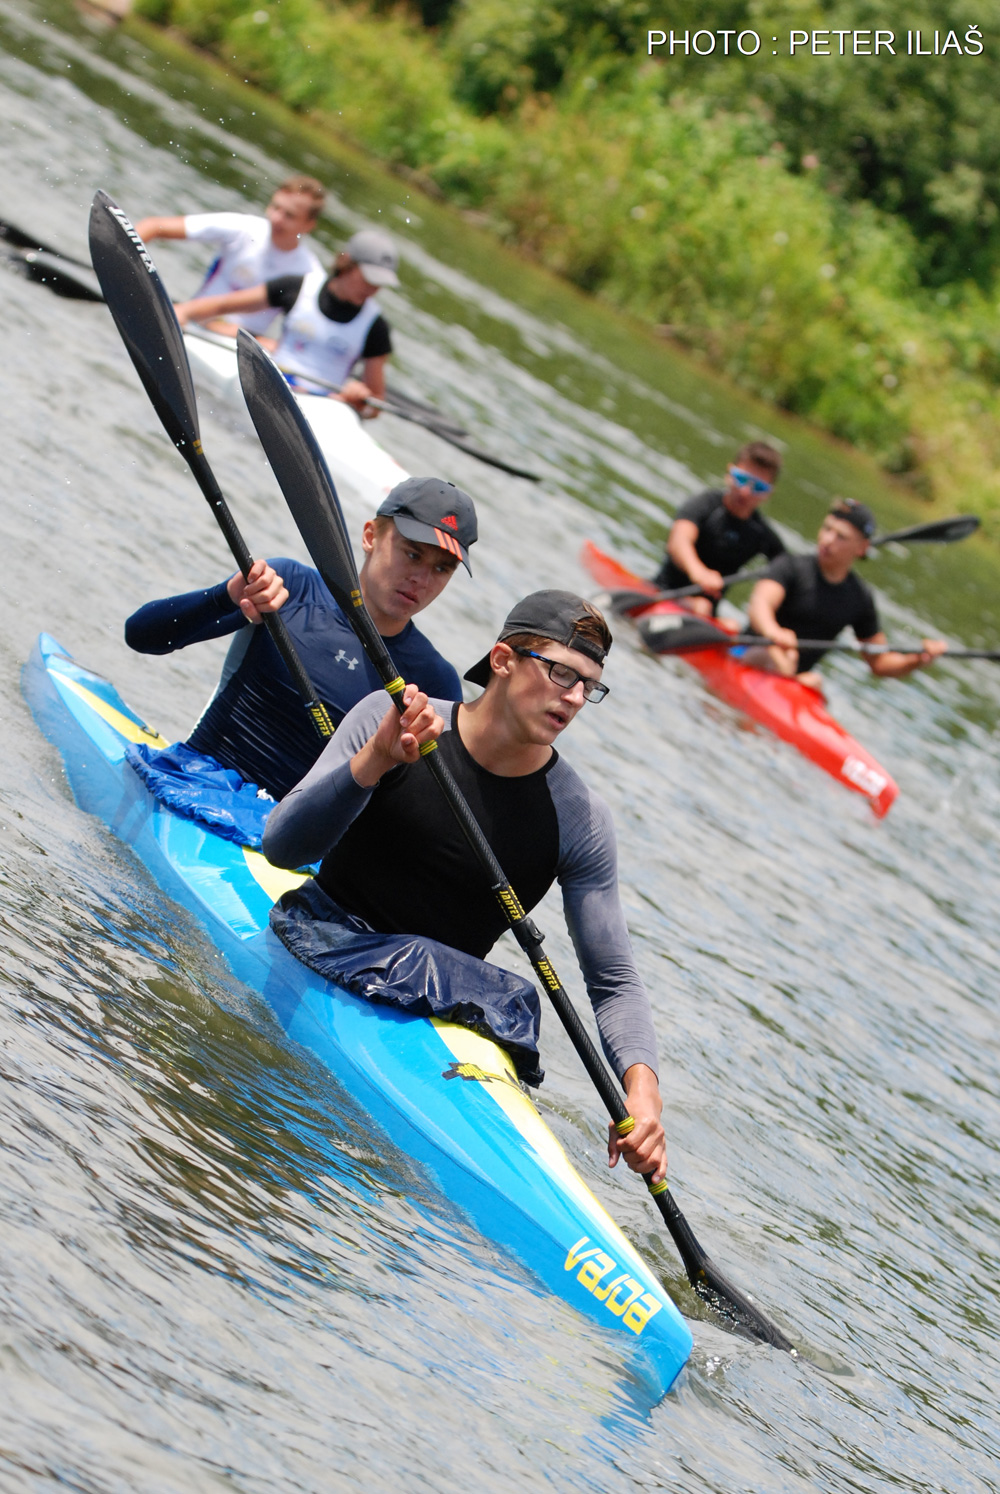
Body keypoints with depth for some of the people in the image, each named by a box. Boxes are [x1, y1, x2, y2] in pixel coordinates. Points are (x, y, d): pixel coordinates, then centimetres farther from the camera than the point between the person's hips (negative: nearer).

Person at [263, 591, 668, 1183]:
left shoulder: (580, 818, -2)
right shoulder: (387, 721, -6)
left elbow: (615, 980, -1)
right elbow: (283, 848, -13)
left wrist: (641, 1083, -20)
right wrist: (376, 760, -28)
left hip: (440, 1007, 2)